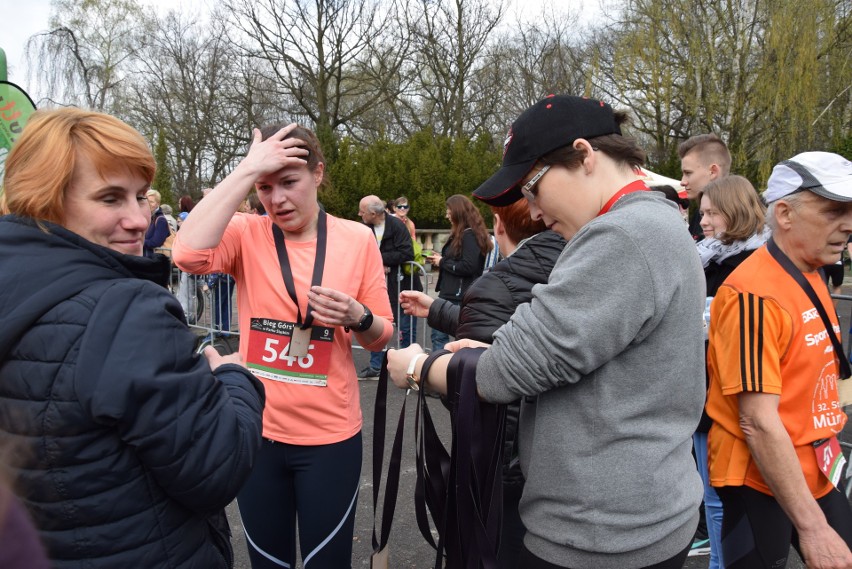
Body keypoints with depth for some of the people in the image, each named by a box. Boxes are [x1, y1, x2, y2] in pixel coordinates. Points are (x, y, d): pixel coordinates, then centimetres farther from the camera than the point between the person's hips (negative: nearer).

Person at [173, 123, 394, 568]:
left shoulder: (357, 238, -4)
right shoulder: (247, 234, -5)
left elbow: (381, 336, 3)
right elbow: (189, 253, -28)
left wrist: (357, 317, -20)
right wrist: (248, 168, -24)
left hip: (330, 436, -1)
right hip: (257, 431, 1)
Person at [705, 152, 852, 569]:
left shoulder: (810, 278, 7)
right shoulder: (756, 293, -24)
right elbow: (758, 421, -26)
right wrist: (812, 526, -24)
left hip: (813, 473, 9)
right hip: (762, 482, -8)